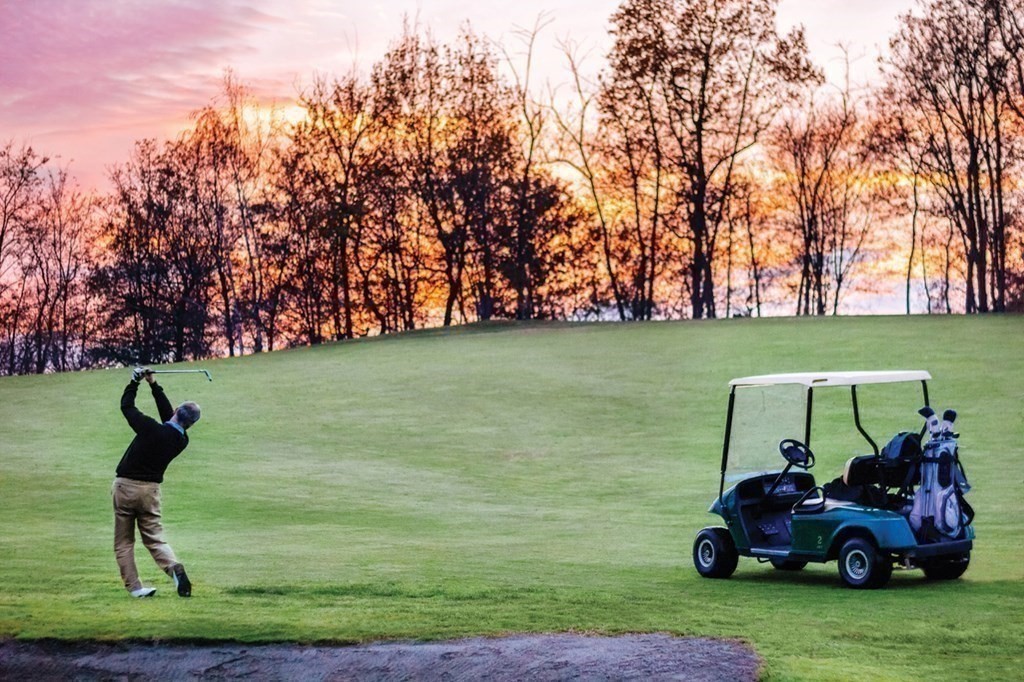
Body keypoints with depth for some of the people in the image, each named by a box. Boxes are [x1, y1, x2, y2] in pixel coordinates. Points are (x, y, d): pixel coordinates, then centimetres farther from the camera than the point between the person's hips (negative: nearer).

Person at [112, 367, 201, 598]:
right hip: (151, 490, 4)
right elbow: (168, 415, 13)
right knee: (154, 537, 9)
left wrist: (135, 381, 8)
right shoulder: (181, 441, -2)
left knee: (123, 541, 8)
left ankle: (134, 586, 3)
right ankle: (175, 567, -19)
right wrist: (153, 385, 19)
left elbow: (126, 405, -6)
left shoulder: (152, 429, -18)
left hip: (126, 487, -4)